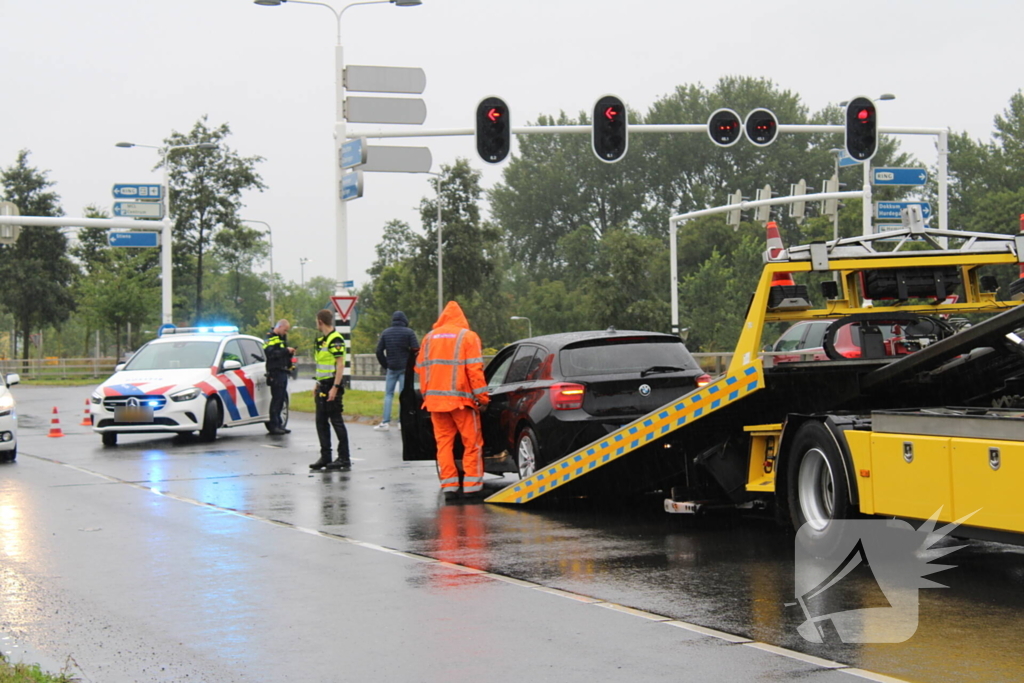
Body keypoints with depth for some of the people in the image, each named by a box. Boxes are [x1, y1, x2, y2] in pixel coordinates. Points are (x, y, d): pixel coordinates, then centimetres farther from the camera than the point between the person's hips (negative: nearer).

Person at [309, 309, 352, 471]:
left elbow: (340, 364, -18)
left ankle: (344, 458, -2)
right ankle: (325, 457, 16)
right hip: (323, 387, 10)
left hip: (332, 386, -10)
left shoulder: (335, 340, -14)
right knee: (321, 422, 10)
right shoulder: (322, 340, 16)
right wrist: (317, 386, 21)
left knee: (336, 421, -6)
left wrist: (335, 387, -23)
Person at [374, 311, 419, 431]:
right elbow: (416, 349, -12)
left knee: (388, 394, 7)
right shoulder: (409, 332, -5)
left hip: (391, 368, 2)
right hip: (405, 368, -2)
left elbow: (379, 351, 2)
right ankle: (402, 421, -1)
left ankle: (385, 422, -1)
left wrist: (386, 365, 9)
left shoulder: (385, 333, 5)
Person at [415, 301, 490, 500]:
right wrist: (482, 396, -5)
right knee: (472, 442, 3)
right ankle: (472, 486, 0)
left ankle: (448, 486, 3)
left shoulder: (429, 337, 14)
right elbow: (474, 369, -8)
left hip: (434, 399, 4)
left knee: (443, 442, 7)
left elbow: (420, 368, 15)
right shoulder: (468, 337, 0)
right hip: (460, 398, -4)